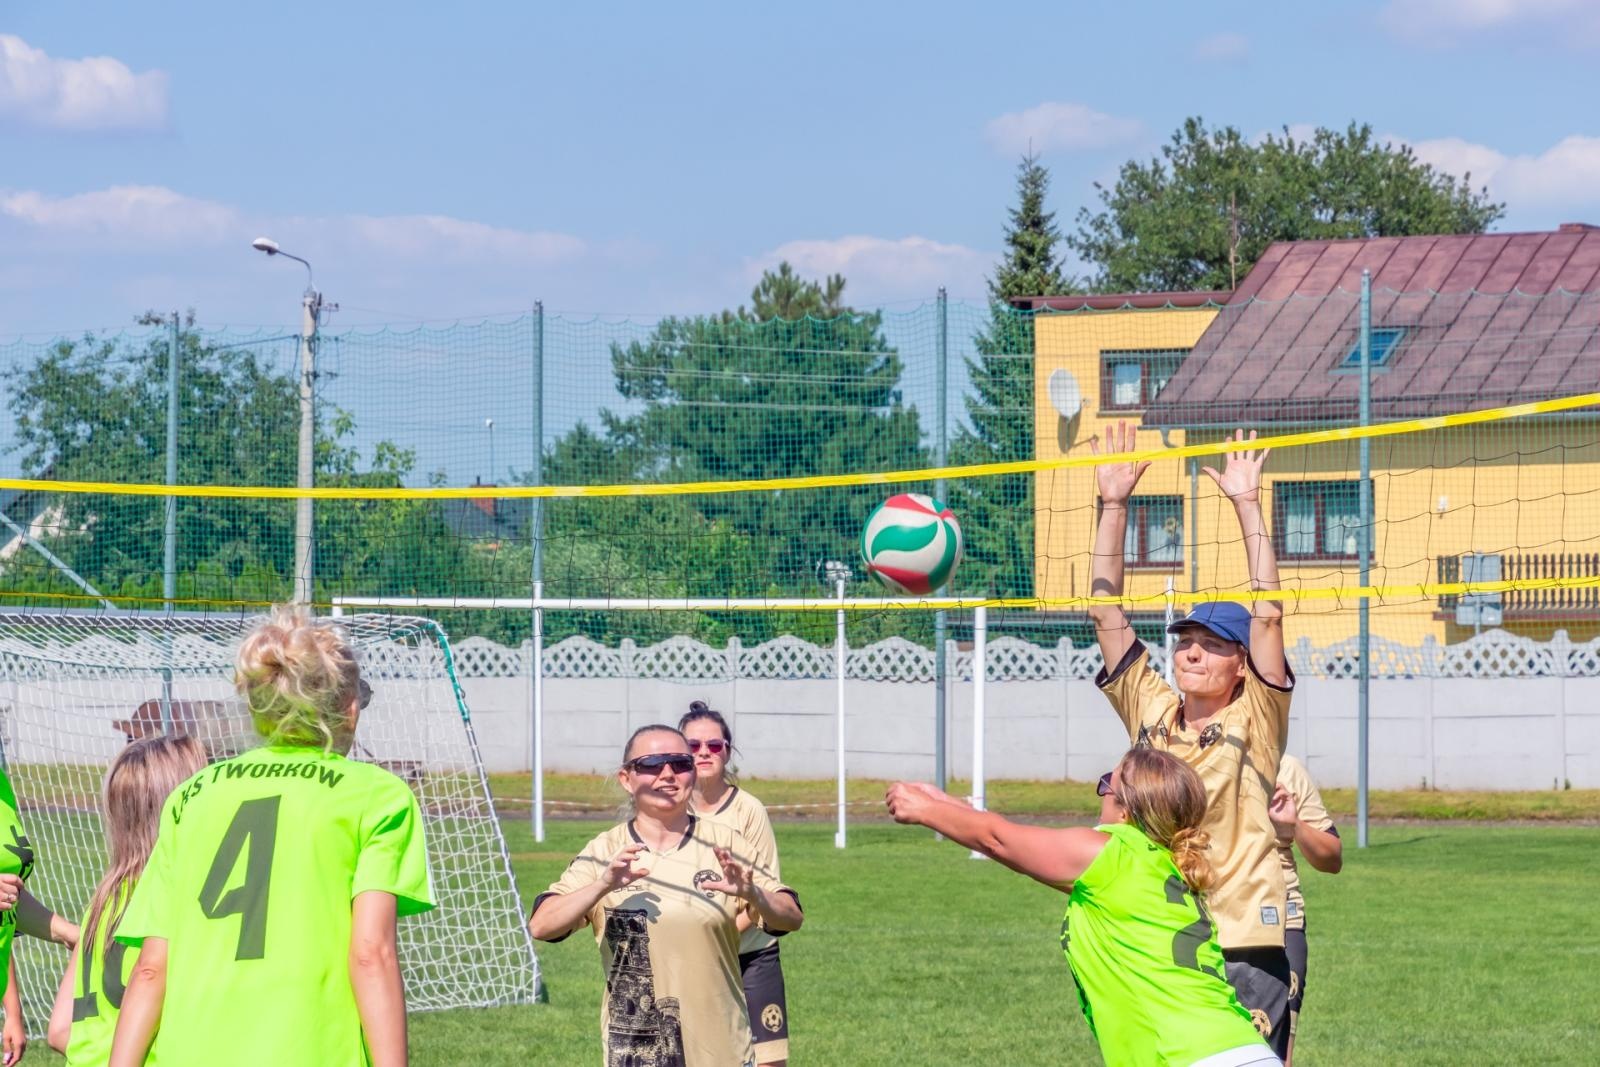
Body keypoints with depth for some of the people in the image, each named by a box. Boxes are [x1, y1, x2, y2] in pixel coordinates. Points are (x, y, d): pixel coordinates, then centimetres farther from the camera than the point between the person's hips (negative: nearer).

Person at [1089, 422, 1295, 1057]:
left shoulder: (1255, 719, 2)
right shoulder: (1150, 709, 11)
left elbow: (1267, 615, -6)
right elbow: (1106, 612, 10)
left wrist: (1247, 506, -6)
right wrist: (1113, 505, 6)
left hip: (1244, 948, -4)